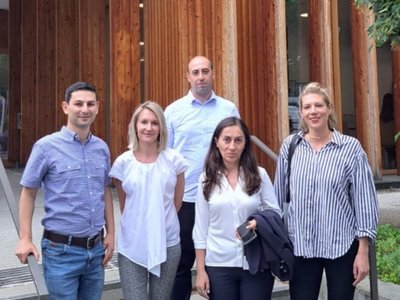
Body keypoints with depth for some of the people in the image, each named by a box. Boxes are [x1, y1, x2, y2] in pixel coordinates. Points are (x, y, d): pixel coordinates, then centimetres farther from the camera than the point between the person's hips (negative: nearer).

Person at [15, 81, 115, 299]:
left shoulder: (102, 148, 5)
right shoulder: (46, 147, -9)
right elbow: (28, 192, -3)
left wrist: (111, 233, 11)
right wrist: (25, 238, -9)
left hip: (96, 248, 5)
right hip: (62, 250, -4)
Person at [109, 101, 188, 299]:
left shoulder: (173, 159, -5)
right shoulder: (123, 162, -5)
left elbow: (177, 201, 7)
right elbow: (123, 204, 7)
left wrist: (161, 221, 10)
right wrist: (136, 224, 10)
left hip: (167, 244, 1)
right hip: (131, 246, -1)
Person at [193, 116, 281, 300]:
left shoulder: (259, 175, -2)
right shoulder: (207, 178, 0)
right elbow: (201, 227, 1)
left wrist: (261, 222, -19)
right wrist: (200, 270, 0)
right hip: (219, 265, 1)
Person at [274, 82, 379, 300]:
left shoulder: (351, 147, -7)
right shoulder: (290, 145, -1)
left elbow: (365, 201, -5)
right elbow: (278, 195, 6)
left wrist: (363, 251, -5)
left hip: (342, 245, -1)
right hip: (300, 245, 2)